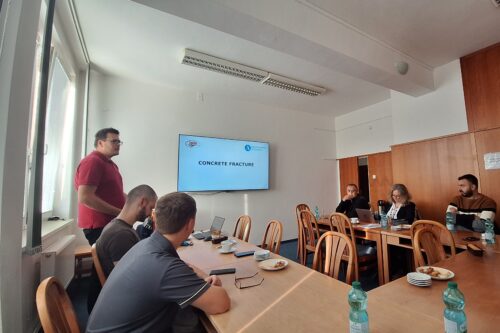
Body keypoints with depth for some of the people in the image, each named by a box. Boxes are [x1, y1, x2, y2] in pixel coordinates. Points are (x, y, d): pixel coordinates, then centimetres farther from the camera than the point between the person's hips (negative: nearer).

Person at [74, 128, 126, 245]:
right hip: (99, 226, -9)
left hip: (112, 223, 9)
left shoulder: (110, 164, 17)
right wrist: (120, 212, -21)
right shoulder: (92, 161, -14)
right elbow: (85, 197, -23)